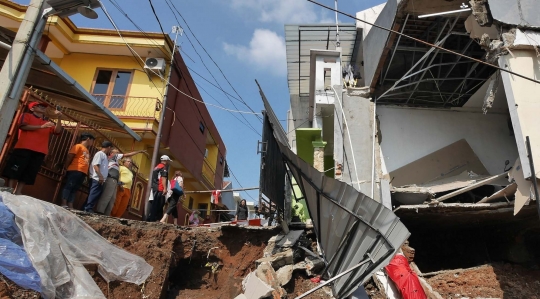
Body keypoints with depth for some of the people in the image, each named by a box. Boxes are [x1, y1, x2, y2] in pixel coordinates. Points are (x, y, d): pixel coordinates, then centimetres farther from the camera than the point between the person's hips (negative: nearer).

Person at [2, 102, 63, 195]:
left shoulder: (48, 122, 23)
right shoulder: (27, 115, 13)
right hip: (24, 148, -3)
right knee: (15, 171, -3)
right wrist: (41, 126, -14)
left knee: (28, 174, 2)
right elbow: (23, 126, -6)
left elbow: (57, 131, 8)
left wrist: (59, 119, -5)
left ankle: (17, 193, 5)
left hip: (39, 152, 3)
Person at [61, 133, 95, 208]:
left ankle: (70, 206, 1)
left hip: (82, 173, 8)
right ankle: (64, 204, -10)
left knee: (74, 189, 4)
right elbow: (69, 156, -5)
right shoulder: (78, 146, 2)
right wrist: (66, 167, -7)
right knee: (68, 187, -8)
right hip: (75, 170, -8)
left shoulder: (86, 150, 26)